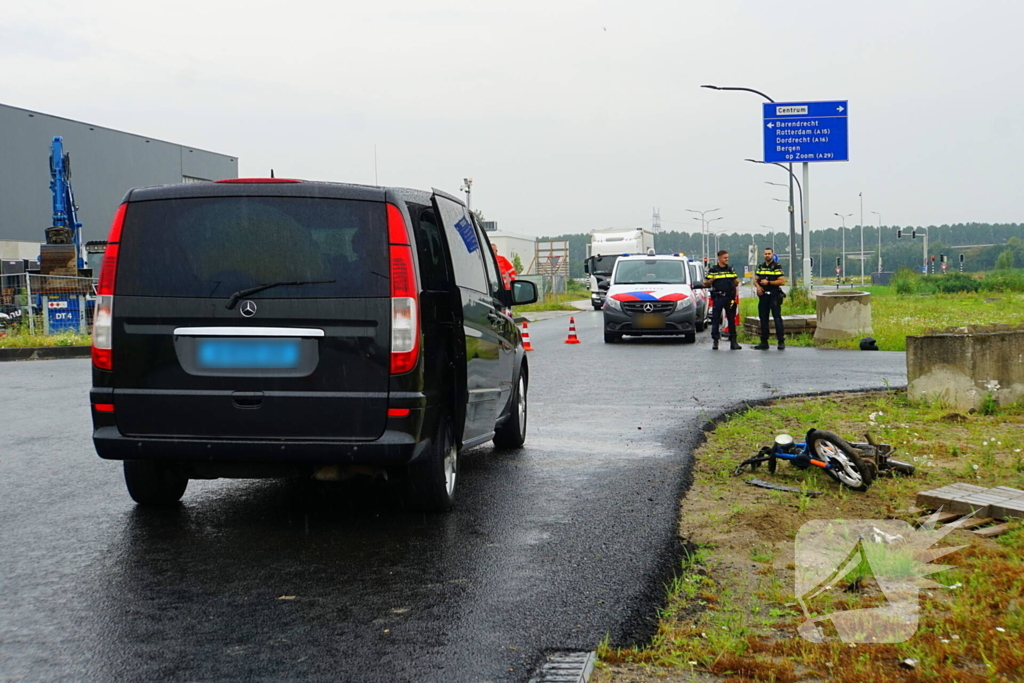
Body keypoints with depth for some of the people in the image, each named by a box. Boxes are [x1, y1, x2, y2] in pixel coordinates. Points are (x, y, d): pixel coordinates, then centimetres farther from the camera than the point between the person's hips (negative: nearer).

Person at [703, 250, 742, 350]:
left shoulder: (731, 269, 14)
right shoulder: (712, 270, 3)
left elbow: (736, 282, 21)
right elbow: (705, 283, 2)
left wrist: (737, 282, -2)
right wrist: (711, 280, -18)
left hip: (729, 297, 3)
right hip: (718, 298, -3)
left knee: (732, 319, 4)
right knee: (715, 320, -2)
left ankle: (733, 341, 7)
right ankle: (715, 340, 4)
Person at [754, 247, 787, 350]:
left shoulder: (777, 267, -3)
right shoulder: (760, 267, 15)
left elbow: (782, 281, -11)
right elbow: (755, 280, 16)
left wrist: (768, 282, -15)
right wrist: (757, 286, -6)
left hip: (774, 296, -6)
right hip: (763, 296, 6)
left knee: (777, 318, -7)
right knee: (763, 319, 7)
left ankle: (781, 342, -6)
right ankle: (764, 342, 13)